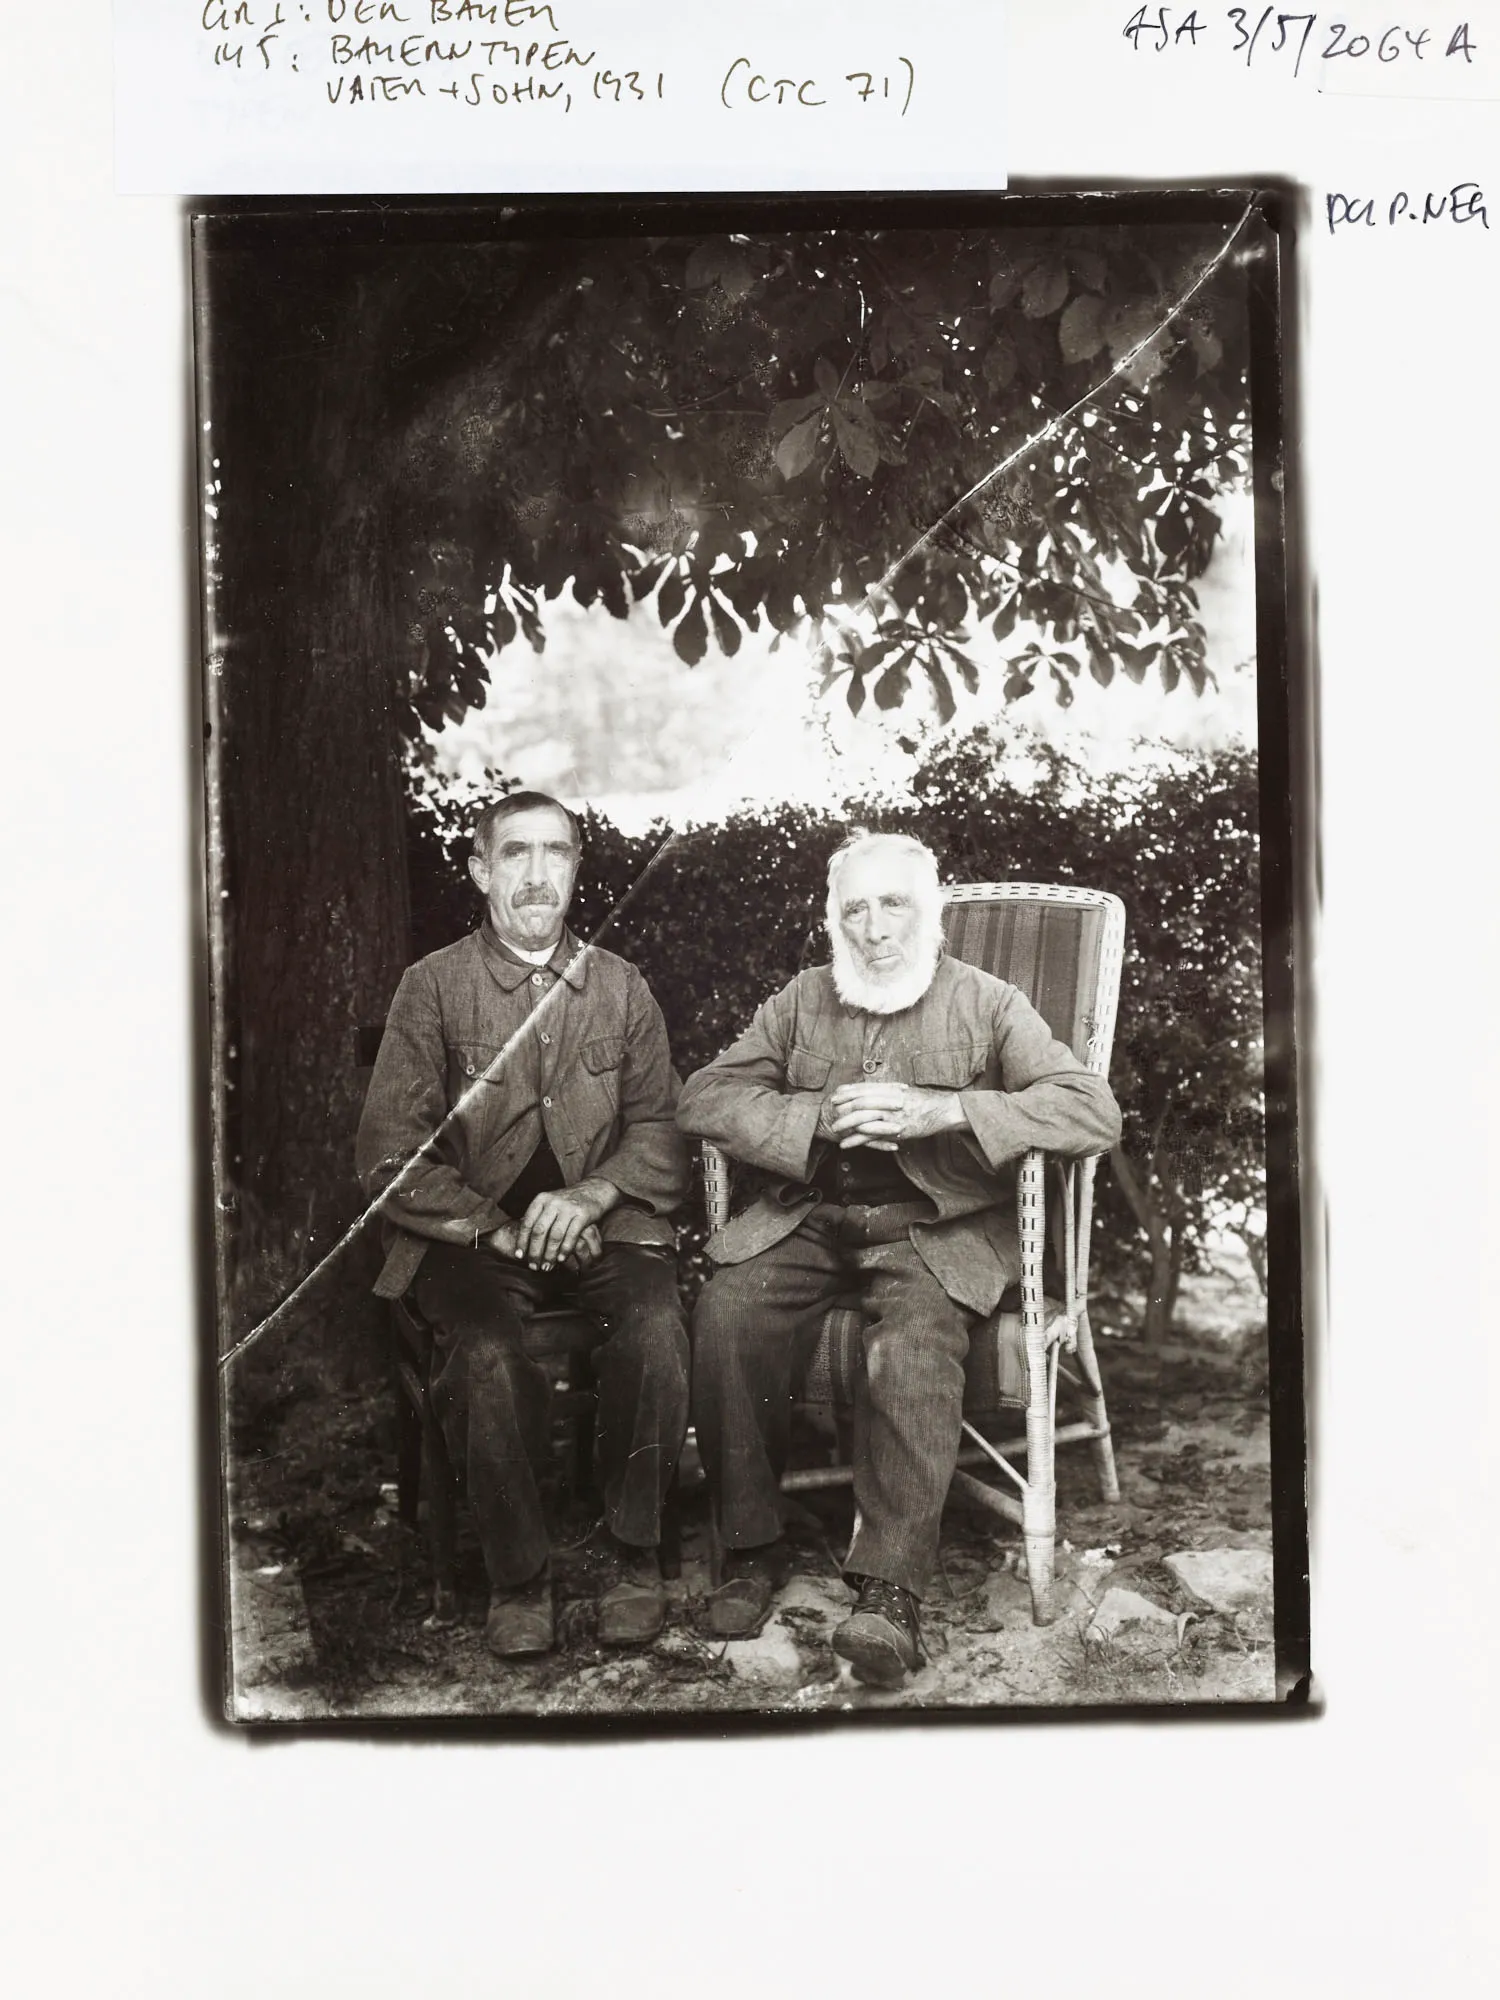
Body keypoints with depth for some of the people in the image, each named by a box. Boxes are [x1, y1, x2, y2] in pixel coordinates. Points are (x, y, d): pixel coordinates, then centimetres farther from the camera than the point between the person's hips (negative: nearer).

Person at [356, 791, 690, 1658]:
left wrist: (589, 1197, -12)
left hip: (601, 1224, 2)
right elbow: (390, 1155, -2)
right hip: (472, 1235, -1)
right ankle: (519, 1578, -9)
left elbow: (662, 1129, 7)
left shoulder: (620, 985, 11)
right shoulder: (433, 986, 3)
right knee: (488, 1353, -31)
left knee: (656, 1325, -29)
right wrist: (497, 1228, -13)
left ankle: (636, 1557, -8)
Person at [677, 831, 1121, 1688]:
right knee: (728, 1313, -26)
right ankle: (751, 1550, -11)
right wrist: (821, 1117, -10)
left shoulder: (989, 1005, 7)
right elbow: (705, 1098, 7)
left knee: (914, 1345, -33)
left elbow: (1094, 1112, -7)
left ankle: (892, 1592, -29)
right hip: (807, 1219, 3)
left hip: (936, 1229, -3)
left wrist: (938, 1111, -17)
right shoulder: (801, 999, 17)